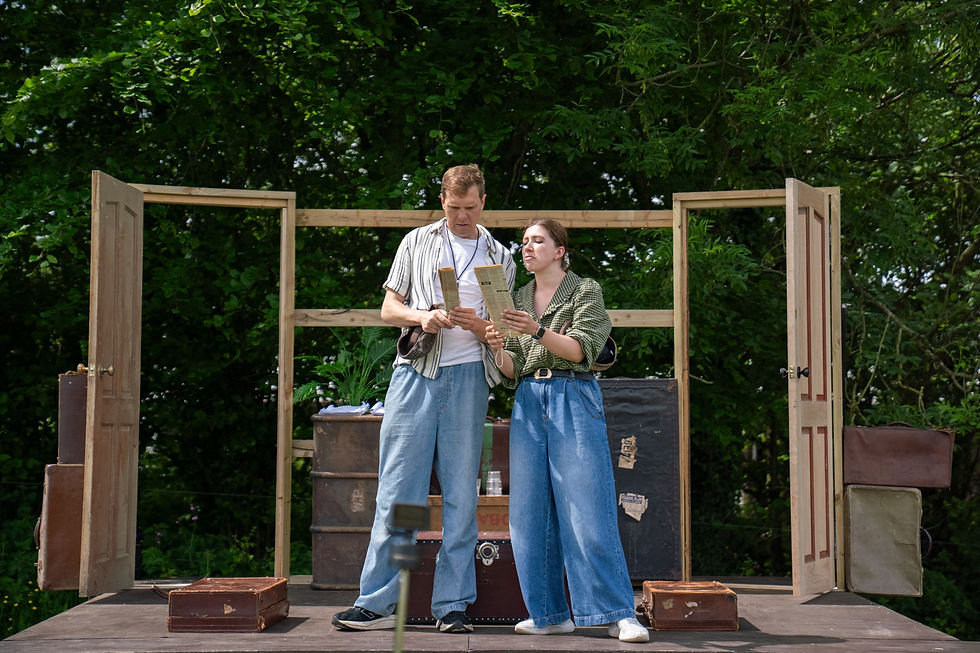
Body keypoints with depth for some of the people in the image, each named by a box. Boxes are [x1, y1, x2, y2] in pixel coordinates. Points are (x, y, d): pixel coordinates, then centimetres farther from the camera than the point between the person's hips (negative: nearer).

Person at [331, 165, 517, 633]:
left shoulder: (500, 257, 17)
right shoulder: (417, 242, 16)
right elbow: (389, 308, 12)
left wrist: (478, 325, -8)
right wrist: (422, 316, -9)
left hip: (467, 376, 1)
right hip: (415, 371, 0)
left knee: (461, 493, 1)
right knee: (397, 488, -3)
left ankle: (452, 604, 8)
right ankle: (377, 602, 2)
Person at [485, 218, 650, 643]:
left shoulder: (585, 291, 5)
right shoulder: (520, 299, 19)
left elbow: (581, 350, -9)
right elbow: (513, 370, 15)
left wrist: (538, 331, -23)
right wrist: (498, 348, -6)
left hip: (573, 400, -5)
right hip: (529, 403, 5)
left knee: (587, 508, -10)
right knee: (530, 512, 1)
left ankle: (618, 614, -4)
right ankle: (550, 613, 10)